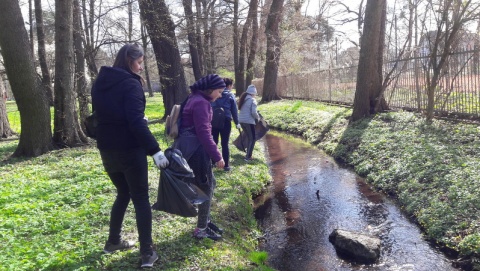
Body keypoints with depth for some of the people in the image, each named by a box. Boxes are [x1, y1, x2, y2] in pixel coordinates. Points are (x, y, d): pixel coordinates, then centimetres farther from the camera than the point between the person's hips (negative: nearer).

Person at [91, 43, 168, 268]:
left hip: (106, 148, 7)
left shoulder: (100, 83, 10)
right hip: (129, 149, -7)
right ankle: (147, 253, 5)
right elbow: (136, 122, -22)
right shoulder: (130, 84, -14)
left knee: (123, 193, 23)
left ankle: (113, 242, 31)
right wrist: (155, 150, -21)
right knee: (141, 198, 2)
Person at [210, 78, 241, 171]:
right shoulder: (230, 96, -2)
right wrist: (237, 123, 10)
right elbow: (234, 110, 0)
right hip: (225, 121, -3)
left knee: (213, 142, 13)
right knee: (225, 144, 3)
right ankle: (226, 165, 7)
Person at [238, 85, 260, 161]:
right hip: (249, 121, -7)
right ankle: (248, 157, 0)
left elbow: (241, 109, 12)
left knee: (249, 137, 21)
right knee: (252, 139, 4)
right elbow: (253, 112, -17)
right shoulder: (252, 100, -10)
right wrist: (258, 117, 2)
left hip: (241, 120, 7)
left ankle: (248, 154, 25)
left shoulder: (243, 99, 12)